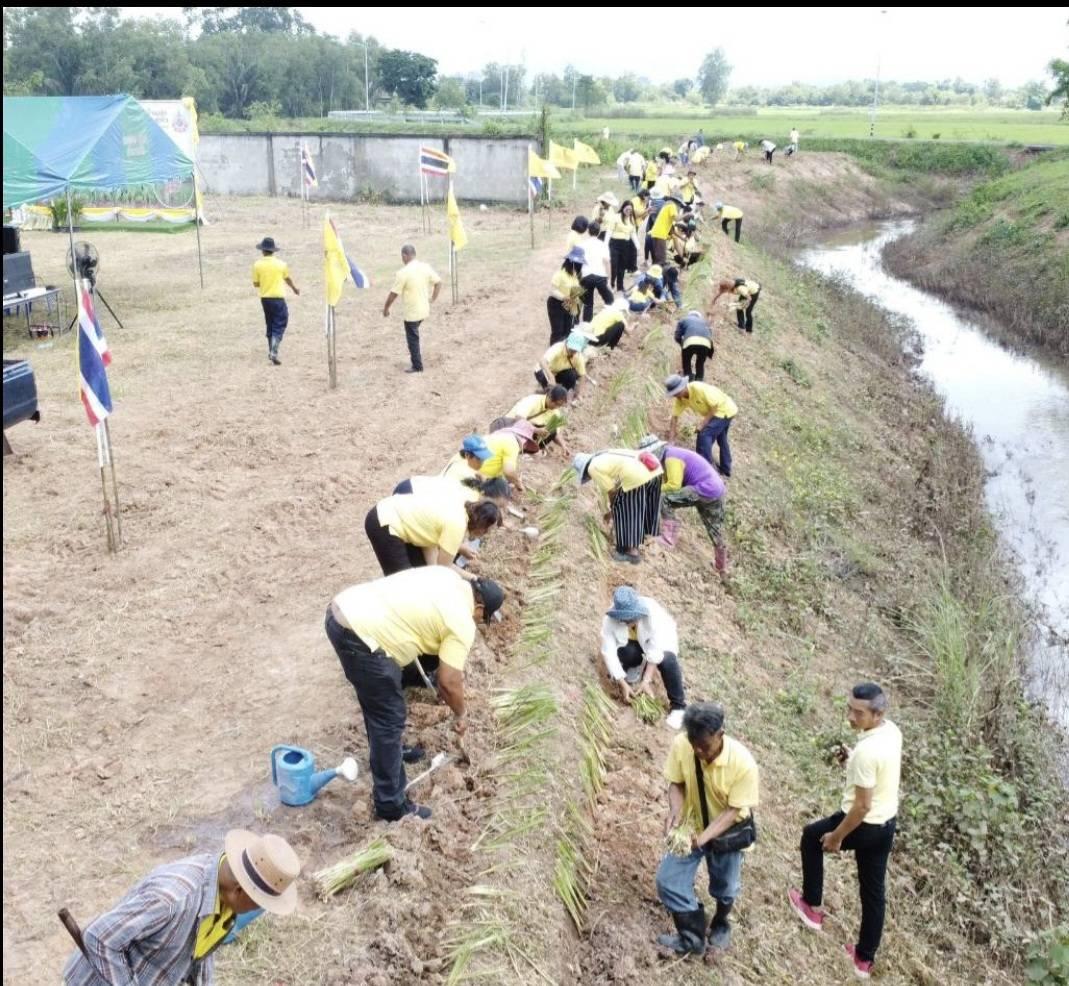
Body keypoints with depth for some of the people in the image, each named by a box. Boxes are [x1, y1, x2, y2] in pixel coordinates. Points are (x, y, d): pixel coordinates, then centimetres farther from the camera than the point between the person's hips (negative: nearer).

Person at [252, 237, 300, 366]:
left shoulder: (257, 265, -4)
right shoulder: (281, 264, -5)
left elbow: (255, 284, 1)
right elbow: (287, 279, 13)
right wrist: (294, 288, 34)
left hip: (265, 298, 3)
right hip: (278, 298, -3)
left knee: (270, 325, 18)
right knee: (279, 326, -2)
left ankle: (271, 352, 25)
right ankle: (273, 352, -19)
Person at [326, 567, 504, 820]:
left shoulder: (447, 576, 19)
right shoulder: (462, 623, -3)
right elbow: (449, 683, -1)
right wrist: (461, 714, 18)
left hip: (341, 610, 9)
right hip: (359, 638, -9)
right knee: (389, 720, 3)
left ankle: (386, 751, 49)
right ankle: (391, 805, 12)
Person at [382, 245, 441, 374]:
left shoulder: (403, 273, -21)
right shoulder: (426, 267, -3)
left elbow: (393, 294, -17)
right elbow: (438, 282, 5)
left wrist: (386, 308, -3)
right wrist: (433, 299, 16)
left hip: (411, 312, -7)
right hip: (424, 309, 7)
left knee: (412, 338, 8)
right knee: (414, 334, 29)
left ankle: (417, 366, 15)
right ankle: (416, 354, 39)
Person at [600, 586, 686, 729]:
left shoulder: (651, 611, -38)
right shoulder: (610, 620, -31)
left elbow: (655, 649, -35)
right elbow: (608, 653, -28)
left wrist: (646, 680, -36)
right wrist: (623, 684, -31)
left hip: (660, 639, -2)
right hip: (632, 642, 2)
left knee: (667, 660, -33)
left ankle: (678, 706, -17)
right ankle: (637, 666, 6)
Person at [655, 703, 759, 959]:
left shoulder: (742, 762, -34)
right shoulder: (680, 745, -27)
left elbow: (734, 810, -25)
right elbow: (676, 783, -11)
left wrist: (704, 836, -38)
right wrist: (675, 811, -32)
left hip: (727, 830, -2)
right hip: (691, 825, 2)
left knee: (725, 887, 18)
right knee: (668, 881, -3)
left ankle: (720, 925, 51)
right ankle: (692, 937, 20)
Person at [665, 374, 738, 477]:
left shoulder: (699, 389, -34)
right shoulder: (680, 399, -11)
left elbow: (715, 406, -28)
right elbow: (674, 417, -7)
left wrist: (702, 424, -26)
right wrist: (670, 441, -8)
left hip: (724, 410, -9)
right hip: (719, 412, 9)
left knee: (704, 434, -18)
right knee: (721, 439, 22)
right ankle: (725, 470, 39)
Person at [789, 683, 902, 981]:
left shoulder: (867, 751, -33)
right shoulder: (892, 730, -5)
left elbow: (862, 806, -26)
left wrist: (836, 837, -14)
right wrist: (852, 759, 0)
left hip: (865, 826, -8)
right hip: (887, 823, 8)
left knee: (812, 836, 22)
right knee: (874, 891, 19)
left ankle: (812, 907, 33)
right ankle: (864, 959, 34)